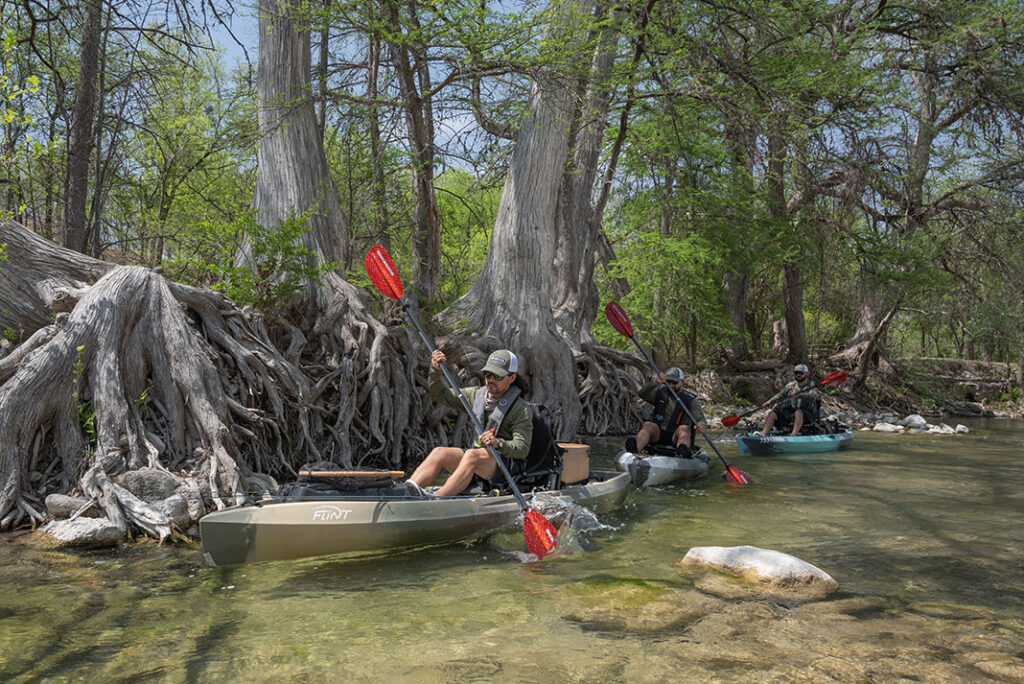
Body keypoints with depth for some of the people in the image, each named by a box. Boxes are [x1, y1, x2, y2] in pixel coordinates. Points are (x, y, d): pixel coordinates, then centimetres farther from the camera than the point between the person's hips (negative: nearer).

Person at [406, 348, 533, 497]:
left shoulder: (522, 410, -6)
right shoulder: (476, 395, 12)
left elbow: (522, 448, -16)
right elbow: (440, 394, 14)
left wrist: (498, 443, -36)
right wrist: (435, 370, -4)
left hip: (507, 464, -6)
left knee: (472, 454, -35)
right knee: (439, 452, -19)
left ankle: (435, 500, -54)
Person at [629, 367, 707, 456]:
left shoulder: (690, 400, 6)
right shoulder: (660, 393, 11)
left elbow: (700, 419, -6)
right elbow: (642, 394, -8)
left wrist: (701, 425, -33)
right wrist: (655, 382, -29)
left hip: (675, 437, -1)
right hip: (656, 433, 1)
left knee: (684, 428, -32)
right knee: (648, 425, -29)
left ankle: (683, 452, -65)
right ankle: (635, 450, -61)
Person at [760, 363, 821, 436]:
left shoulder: (811, 387, 2)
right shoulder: (790, 386, 17)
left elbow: (811, 396, -21)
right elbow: (780, 395, 12)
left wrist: (798, 395, -37)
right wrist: (770, 401, -7)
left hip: (806, 415, -5)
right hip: (789, 412, 5)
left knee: (798, 412, -38)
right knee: (772, 414, -18)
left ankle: (794, 435, -56)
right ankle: (763, 435, -36)